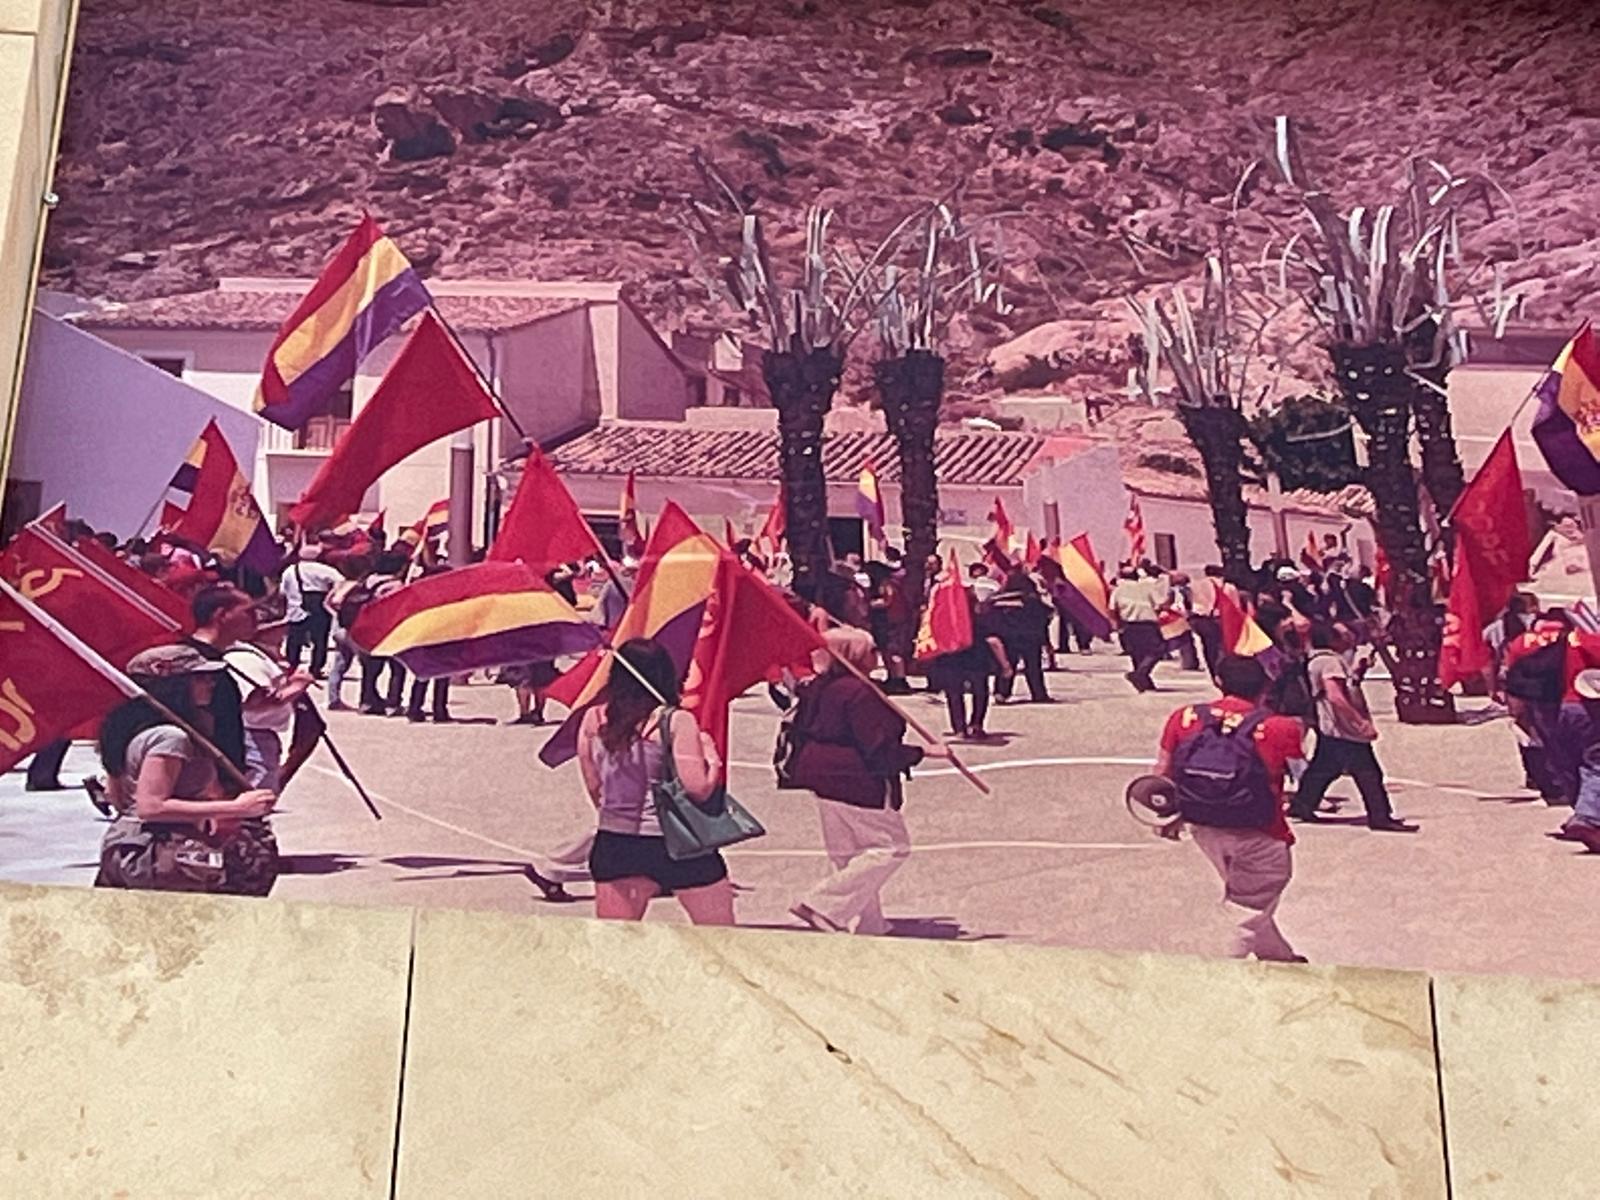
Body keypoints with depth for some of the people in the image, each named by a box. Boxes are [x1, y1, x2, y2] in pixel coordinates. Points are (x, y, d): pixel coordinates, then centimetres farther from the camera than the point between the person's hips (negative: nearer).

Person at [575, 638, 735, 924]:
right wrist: (711, 758, 2)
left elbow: (594, 789, 8)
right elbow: (698, 788, -15)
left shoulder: (593, 720, 2)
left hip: (614, 845, 4)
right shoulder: (676, 722, -11)